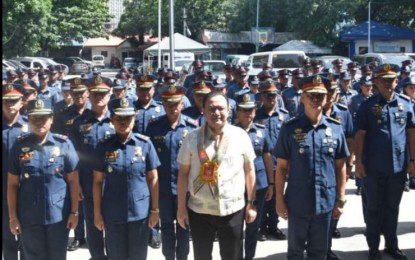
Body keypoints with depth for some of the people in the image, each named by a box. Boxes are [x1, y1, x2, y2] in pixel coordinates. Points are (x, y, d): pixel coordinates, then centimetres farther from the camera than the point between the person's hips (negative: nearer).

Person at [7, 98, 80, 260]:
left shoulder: (64, 144, -4)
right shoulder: (19, 147, -1)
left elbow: (73, 180, -1)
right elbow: (12, 184, 2)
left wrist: (74, 212, -3)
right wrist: (13, 216, -1)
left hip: (59, 215, -1)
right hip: (29, 217, 1)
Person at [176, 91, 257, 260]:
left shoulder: (240, 135, -5)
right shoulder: (192, 138, -5)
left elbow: (249, 169, 2)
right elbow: (183, 173, -1)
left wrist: (251, 203, 2)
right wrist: (181, 207, -2)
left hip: (233, 210, 0)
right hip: (199, 210, 0)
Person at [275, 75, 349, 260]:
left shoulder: (335, 128, -1)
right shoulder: (290, 128, -7)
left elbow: (340, 166, 5)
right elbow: (281, 167, -3)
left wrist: (341, 199, 3)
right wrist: (279, 200, -5)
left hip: (326, 202, 2)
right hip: (297, 202, -2)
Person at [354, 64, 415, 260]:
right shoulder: (368, 105, -6)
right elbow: (360, 135, -5)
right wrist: (359, 161, -9)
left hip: (399, 166, 2)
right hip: (374, 167, -2)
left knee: (392, 207, 15)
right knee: (374, 208, 10)